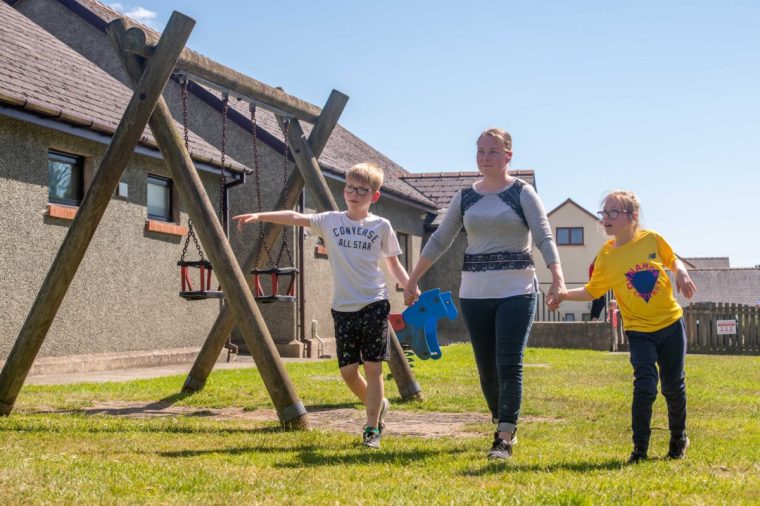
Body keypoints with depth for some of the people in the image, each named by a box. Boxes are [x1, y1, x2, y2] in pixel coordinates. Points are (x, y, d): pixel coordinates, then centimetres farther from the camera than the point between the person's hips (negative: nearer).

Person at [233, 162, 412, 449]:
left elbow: (394, 266, 9)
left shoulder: (381, 226, 4)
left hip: (374, 304, -2)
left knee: (373, 367, -6)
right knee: (348, 370, 4)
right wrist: (259, 216, -12)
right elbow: (295, 218, -1)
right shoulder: (331, 221, 7)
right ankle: (378, 406, 30)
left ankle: (372, 429, 4)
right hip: (343, 307, 2)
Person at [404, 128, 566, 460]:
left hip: (516, 292, -4)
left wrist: (557, 279, -27)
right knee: (486, 368, 8)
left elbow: (544, 238, -12)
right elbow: (439, 241, 12)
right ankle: (504, 426, 27)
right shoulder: (465, 197, 9)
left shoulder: (522, 193, -1)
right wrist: (412, 281, 11)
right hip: (474, 294, 4)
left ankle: (505, 440, -9)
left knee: (509, 365, -10)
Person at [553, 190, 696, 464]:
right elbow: (592, 291, 1)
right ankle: (639, 448, -2)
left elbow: (672, 259, 12)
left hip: (671, 323, 1)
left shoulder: (652, 239, -6)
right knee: (645, 386, -15)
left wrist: (681, 273, -8)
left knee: (674, 386, 11)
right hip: (639, 330, -1)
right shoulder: (606, 256, -7)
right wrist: (566, 294, -14)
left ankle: (679, 439, 34)